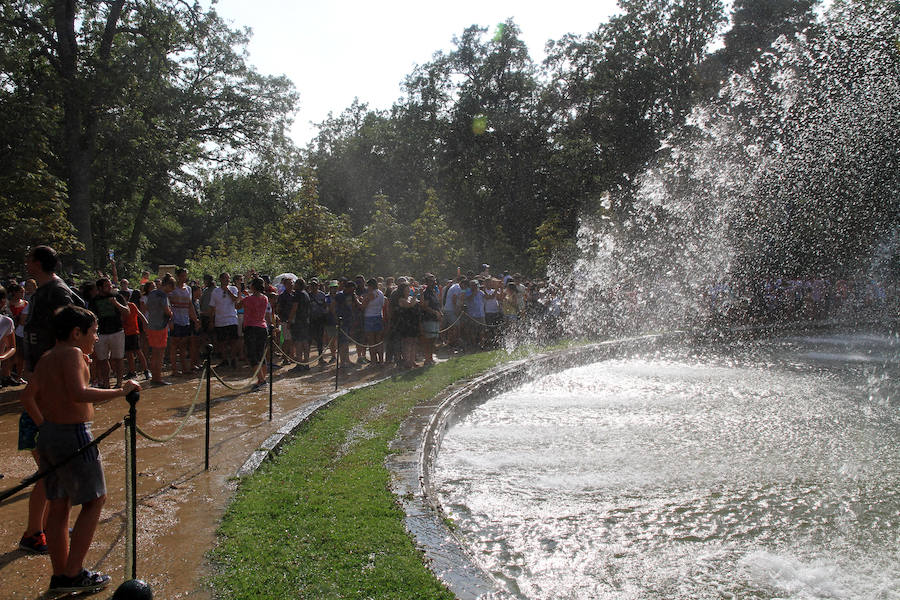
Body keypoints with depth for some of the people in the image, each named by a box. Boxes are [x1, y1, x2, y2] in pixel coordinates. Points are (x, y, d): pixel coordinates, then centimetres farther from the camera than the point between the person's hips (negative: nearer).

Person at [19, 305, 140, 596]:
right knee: (94, 500, 3)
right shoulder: (72, 353, -14)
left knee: (58, 505, 14)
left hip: (49, 436, 9)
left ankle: (60, 576, 21)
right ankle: (73, 574, 2)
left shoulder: (47, 357, 13)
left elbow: (27, 396, 18)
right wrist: (121, 390, -23)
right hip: (73, 436, -9)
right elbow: (79, 394, -28)